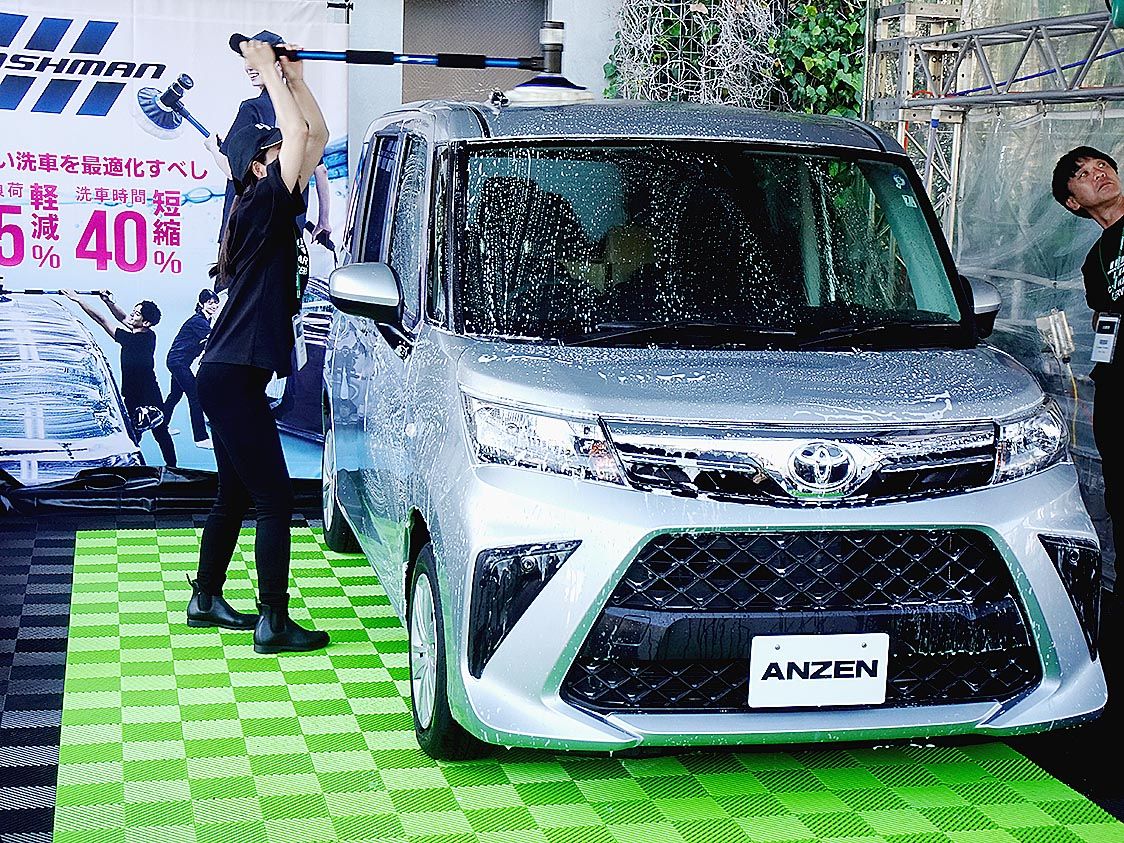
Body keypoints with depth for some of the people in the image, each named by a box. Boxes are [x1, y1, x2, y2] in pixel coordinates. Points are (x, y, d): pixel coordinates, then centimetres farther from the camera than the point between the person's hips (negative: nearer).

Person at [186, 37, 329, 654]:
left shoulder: (276, 209, 12)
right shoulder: (260, 206, -13)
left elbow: (317, 135, 14)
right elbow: (300, 134, -21)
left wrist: (292, 72, 10)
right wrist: (266, 68, -12)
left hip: (234, 374, 10)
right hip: (233, 375, -10)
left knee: (236, 495, 17)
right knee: (274, 499, -8)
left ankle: (206, 599, 28)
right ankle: (273, 623, -5)